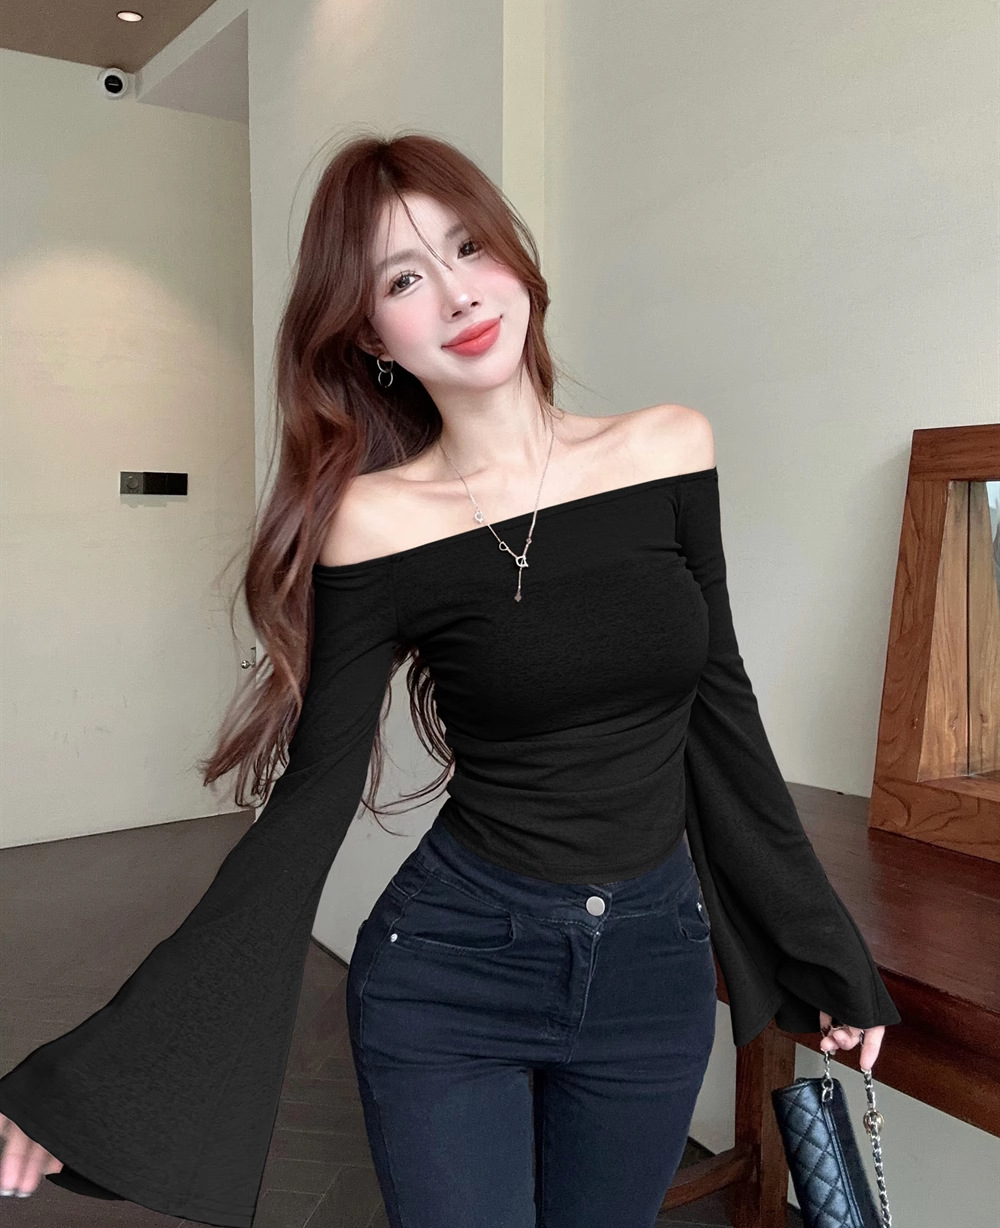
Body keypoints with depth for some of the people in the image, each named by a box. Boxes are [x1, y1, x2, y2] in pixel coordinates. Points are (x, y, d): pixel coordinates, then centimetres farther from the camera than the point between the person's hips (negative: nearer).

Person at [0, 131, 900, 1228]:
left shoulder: (669, 450, -4)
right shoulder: (374, 523, -13)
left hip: (656, 969, 3)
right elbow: (310, 804, -11)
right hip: (449, 970, -3)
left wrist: (826, 950, 10)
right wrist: (97, 1076, -14)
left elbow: (719, 704, 3)